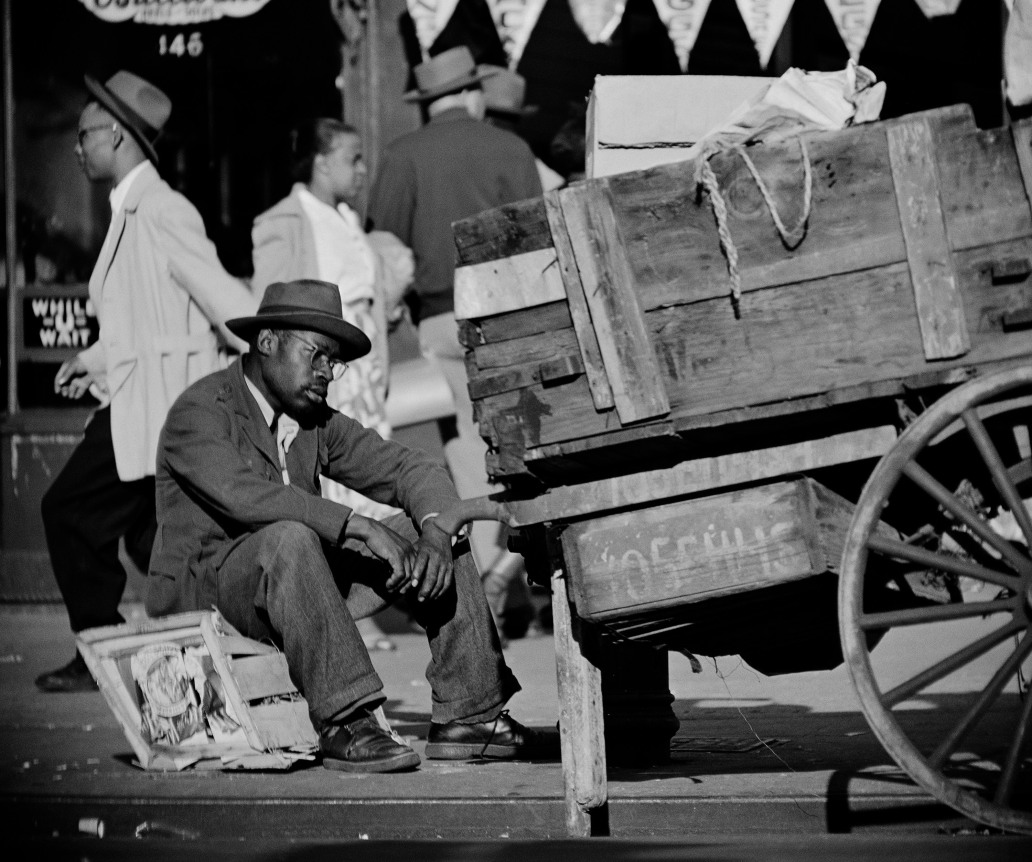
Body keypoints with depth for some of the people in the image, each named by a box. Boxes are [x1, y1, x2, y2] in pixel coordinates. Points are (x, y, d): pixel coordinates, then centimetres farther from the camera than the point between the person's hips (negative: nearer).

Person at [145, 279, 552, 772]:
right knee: (290, 537, -38)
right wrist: (357, 526, -34)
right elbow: (240, 493, -31)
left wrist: (435, 533, -18)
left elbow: (411, 470, 5)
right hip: (203, 593, -8)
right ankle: (345, 727, -37)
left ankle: (466, 714, -7)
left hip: (294, 584, 8)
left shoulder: (318, 424, 9)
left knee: (437, 531, -1)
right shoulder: (199, 412, -13)